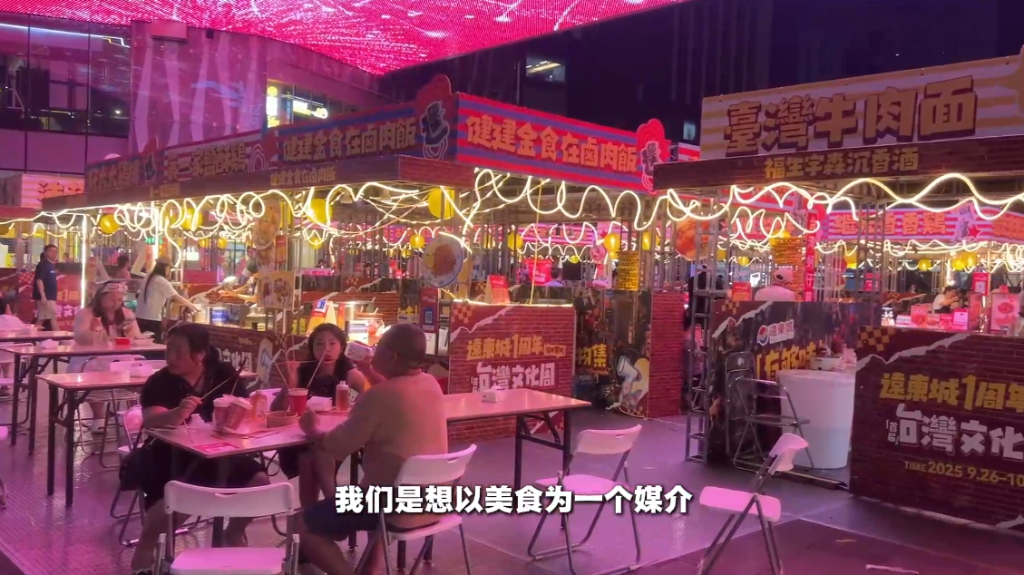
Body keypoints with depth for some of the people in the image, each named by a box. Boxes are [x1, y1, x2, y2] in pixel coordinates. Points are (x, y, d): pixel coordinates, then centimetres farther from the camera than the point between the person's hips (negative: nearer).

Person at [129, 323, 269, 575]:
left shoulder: (224, 374, 0)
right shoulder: (159, 382, -12)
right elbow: (150, 420, -29)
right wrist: (177, 414, -51)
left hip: (218, 453, 4)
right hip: (172, 456, -4)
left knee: (260, 481, -14)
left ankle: (234, 532, 14)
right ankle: (145, 545, -5)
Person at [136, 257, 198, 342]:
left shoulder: (148, 278, 13)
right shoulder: (162, 281, -10)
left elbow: (139, 295, 18)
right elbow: (177, 297, -11)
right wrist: (191, 305, 2)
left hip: (140, 317, 8)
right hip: (152, 319, -7)